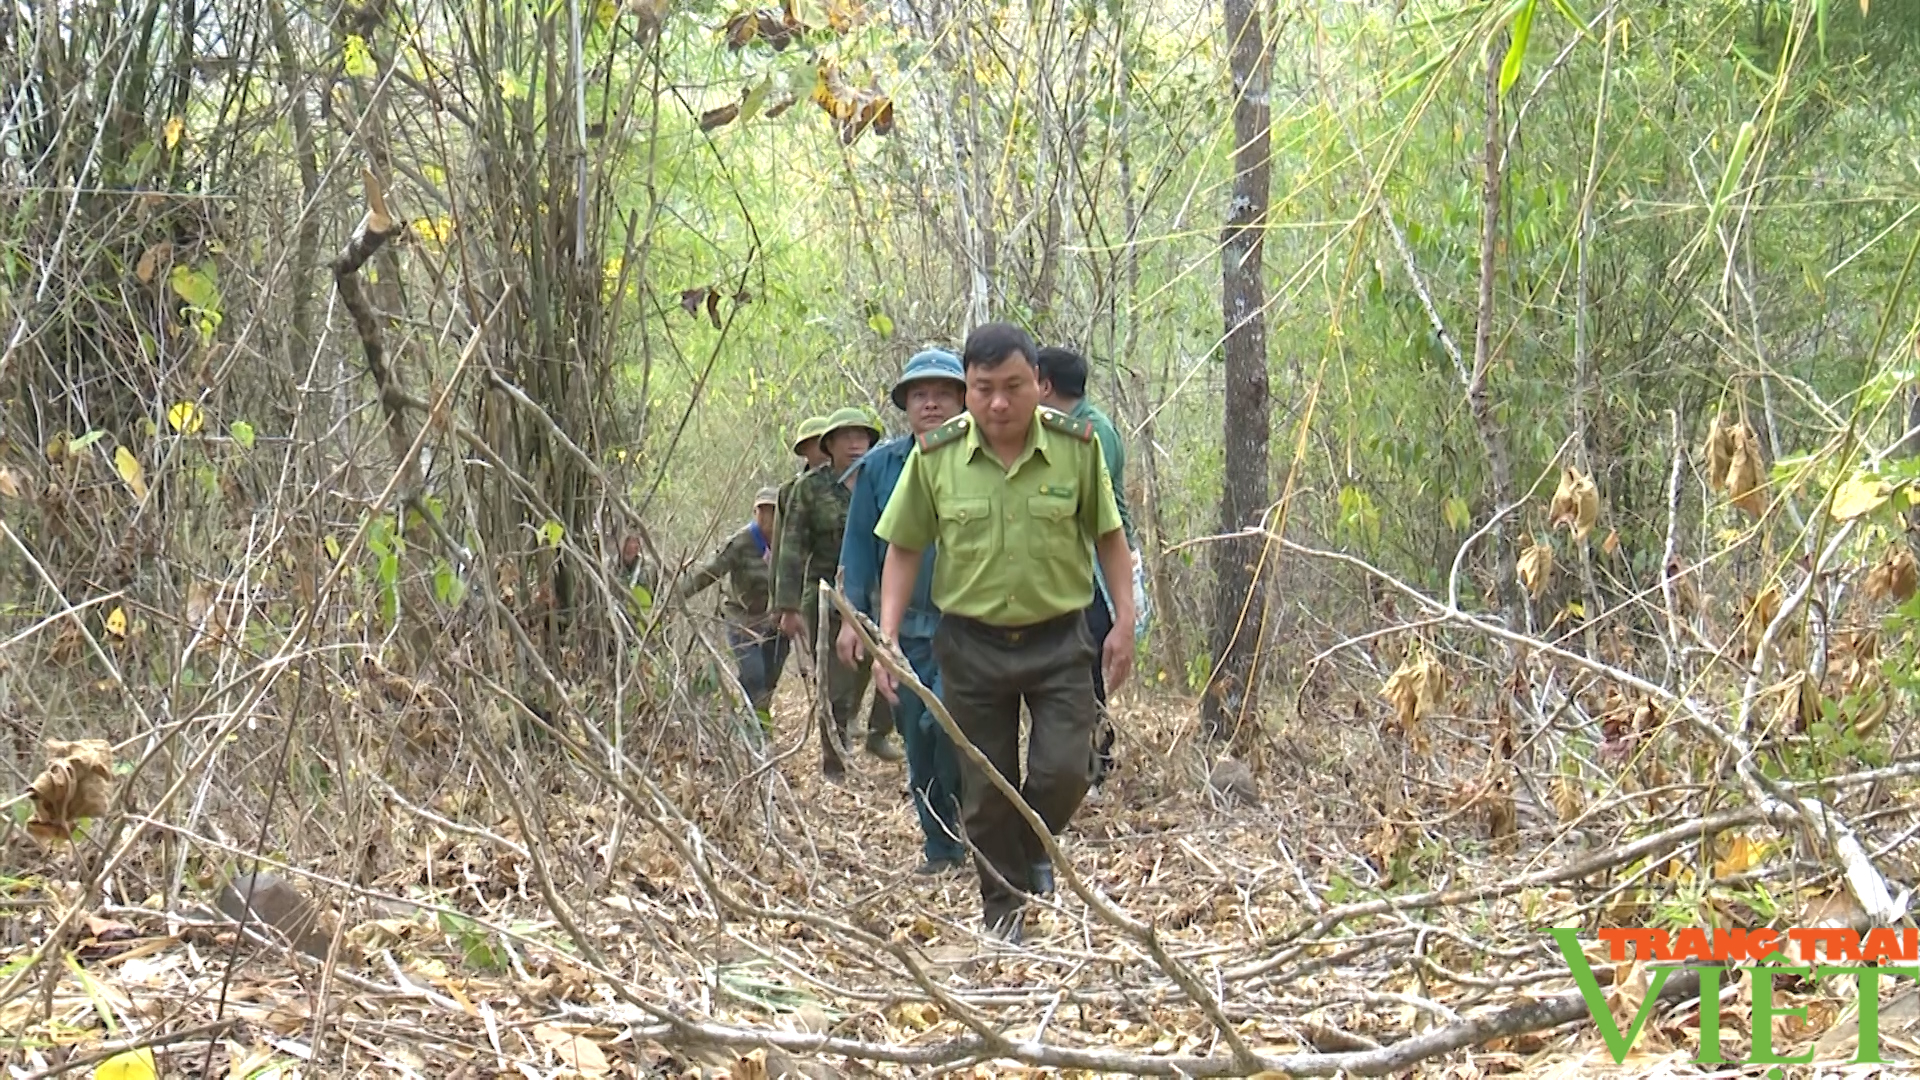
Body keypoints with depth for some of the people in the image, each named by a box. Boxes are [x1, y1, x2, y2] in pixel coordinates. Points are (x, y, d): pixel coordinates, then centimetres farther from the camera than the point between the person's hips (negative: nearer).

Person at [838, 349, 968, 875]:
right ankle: (940, 848, 22)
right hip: (904, 628, 4)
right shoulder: (879, 466, 6)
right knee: (918, 740, 8)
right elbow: (860, 546, 10)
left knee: (948, 722, -21)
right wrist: (853, 617, 5)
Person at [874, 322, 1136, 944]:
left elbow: (1107, 534, 6)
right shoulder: (934, 456, -7)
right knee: (985, 792, 7)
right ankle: (1004, 915, 24)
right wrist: (887, 638, -7)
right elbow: (903, 551, 0)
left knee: (1064, 772, -9)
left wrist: (1124, 618, 2)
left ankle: (1035, 848, 25)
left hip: (1058, 639, 0)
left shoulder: (1077, 445, -6)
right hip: (972, 643, 0)